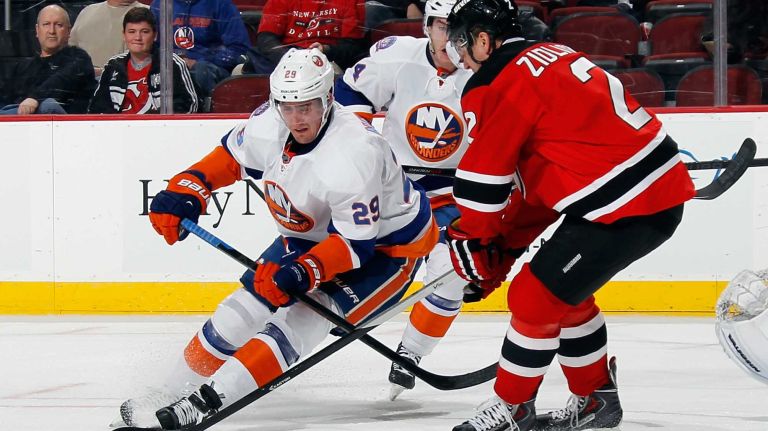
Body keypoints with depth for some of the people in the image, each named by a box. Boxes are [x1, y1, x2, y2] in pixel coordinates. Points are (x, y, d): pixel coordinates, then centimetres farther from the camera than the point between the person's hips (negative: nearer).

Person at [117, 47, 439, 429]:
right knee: (243, 310, 5)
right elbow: (231, 157, 6)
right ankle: (170, 394, 19)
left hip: (383, 245, -8)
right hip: (314, 236, 8)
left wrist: (304, 272, -43)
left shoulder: (354, 153, -36)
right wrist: (185, 190, -7)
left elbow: (357, 242, -32)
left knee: (298, 320, -24)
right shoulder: (270, 124, -15)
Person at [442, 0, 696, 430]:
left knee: (536, 296, -1)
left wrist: (470, 240, 10)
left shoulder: (499, 84, -11)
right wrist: (504, 245, 22)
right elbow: (535, 178, 23)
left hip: (626, 207, -10)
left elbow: (483, 174, -7)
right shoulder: (552, 56, 19)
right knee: (563, 292, 22)